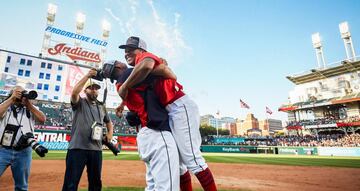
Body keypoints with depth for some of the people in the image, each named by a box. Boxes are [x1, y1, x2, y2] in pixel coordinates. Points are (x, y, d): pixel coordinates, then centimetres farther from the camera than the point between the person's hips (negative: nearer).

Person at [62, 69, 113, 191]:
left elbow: (108, 122, 30)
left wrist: (110, 133, 10)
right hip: (77, 148, -5)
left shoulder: (101, 107, 17)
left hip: (96, 150, 5)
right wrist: (87, 76, -22)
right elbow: (74, 93, -20)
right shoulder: (79, 103, 3)